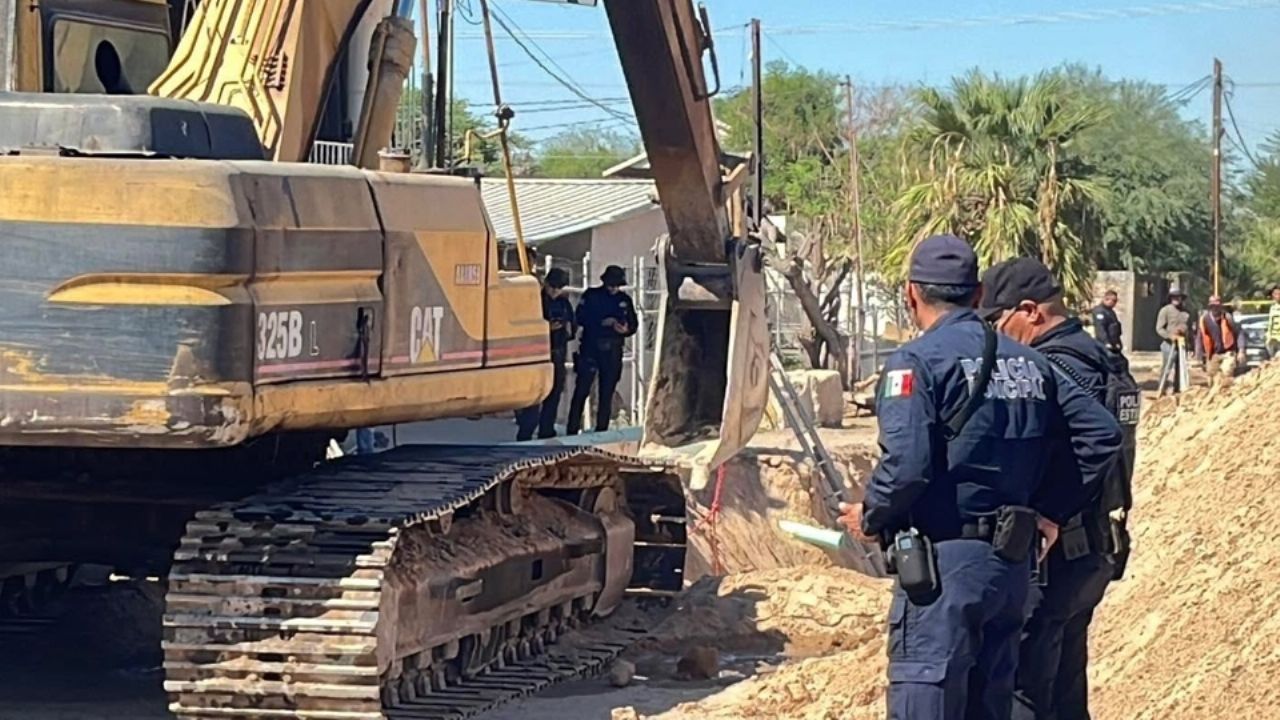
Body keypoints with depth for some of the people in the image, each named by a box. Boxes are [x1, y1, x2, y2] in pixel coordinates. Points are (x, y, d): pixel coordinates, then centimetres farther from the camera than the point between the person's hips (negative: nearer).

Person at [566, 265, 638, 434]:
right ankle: (572, 430, -4)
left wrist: (626, 330, -10)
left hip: (613, 351, 3)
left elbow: (634, 324, 13)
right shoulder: (591, 296, 2)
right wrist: (602, 322, -18)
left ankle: (601, 430, 11)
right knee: (581, 390, -6)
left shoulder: (625, 300, 11)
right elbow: (580, 318, -6)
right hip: (590, 349, -3)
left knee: (607, 393, 5)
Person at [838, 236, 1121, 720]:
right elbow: (1101, 434, 10)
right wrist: (1051, 510, 14)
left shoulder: (917, 362, -9)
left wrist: (871, 519, -3)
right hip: (1014, 564, 7)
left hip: (943, 564, -7)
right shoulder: (1029, 363, 12)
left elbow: (906, 464, -20)